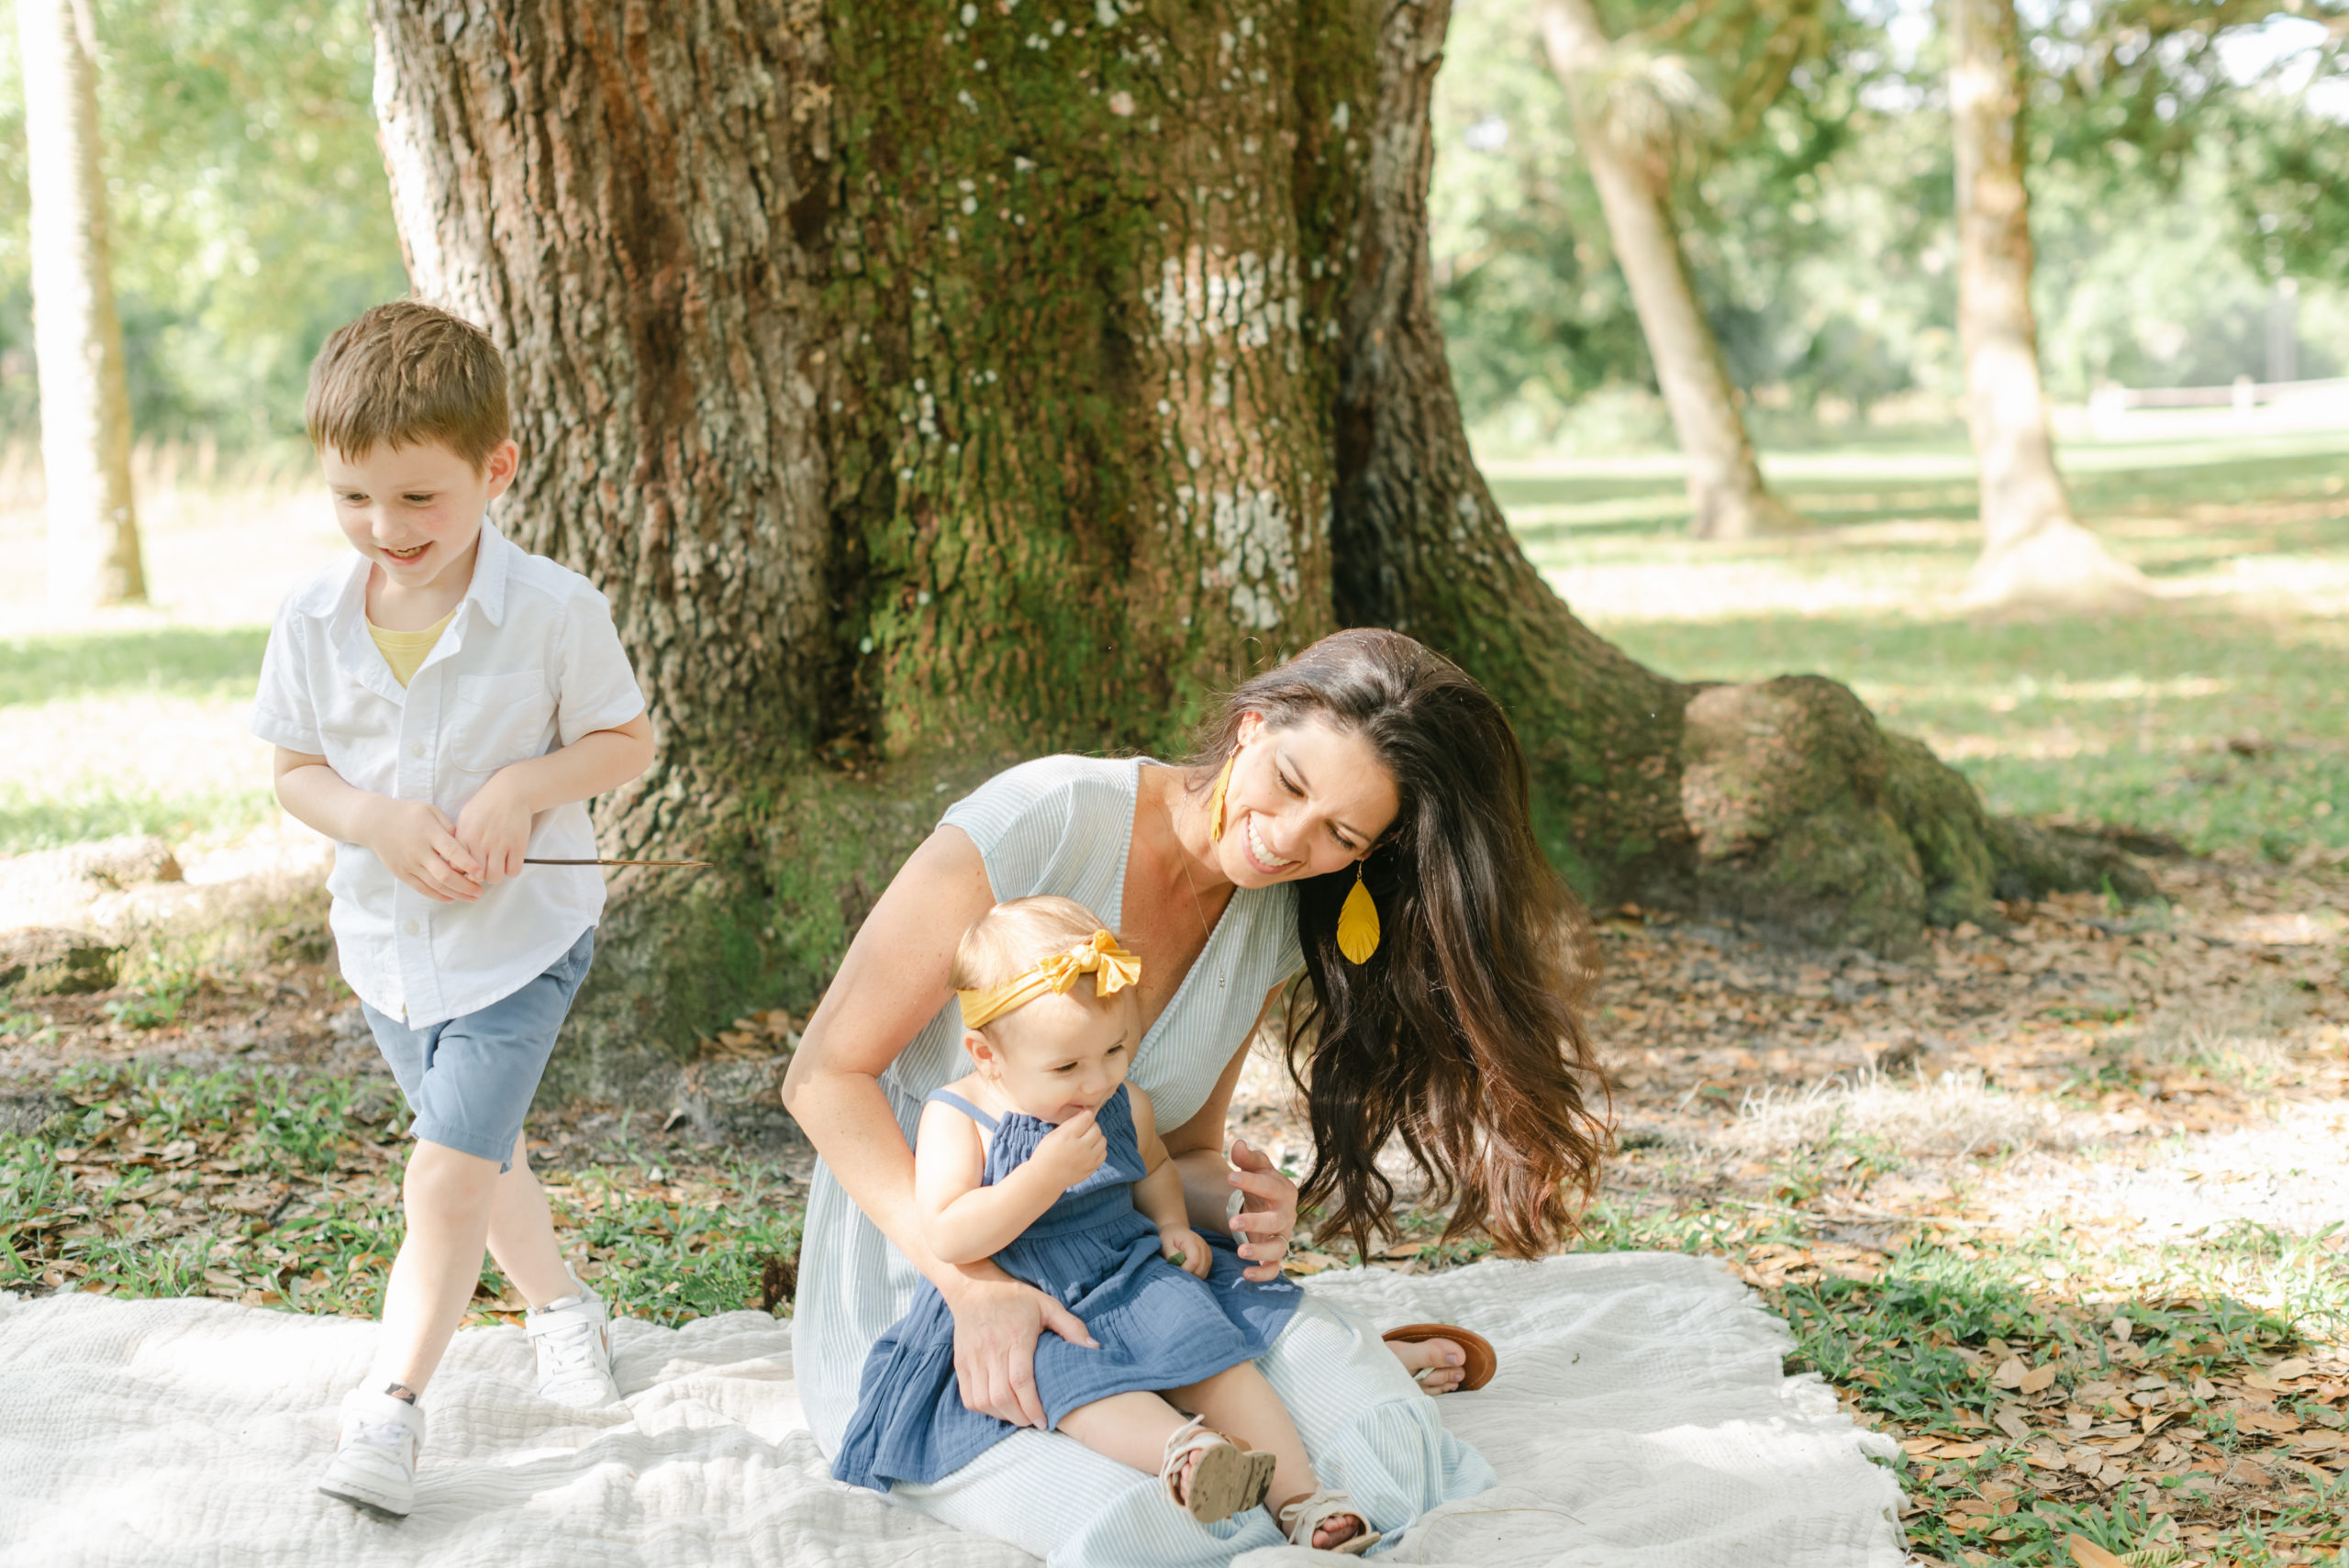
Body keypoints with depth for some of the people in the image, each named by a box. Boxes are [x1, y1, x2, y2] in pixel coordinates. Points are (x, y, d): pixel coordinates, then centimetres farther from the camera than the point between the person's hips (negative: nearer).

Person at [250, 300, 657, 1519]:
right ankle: (559, 1303, 45)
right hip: (386, 941, 5)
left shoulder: (553, 611, -18)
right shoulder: (313, 621, -9)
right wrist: (380, 821, -20)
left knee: (448, 1167, -12)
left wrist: (521, 787, -25)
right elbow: (295, 772, 0)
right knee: (478, 1144, 22)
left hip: (521, 931, -4)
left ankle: (391, 1398, -4)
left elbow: (627, 742, -7)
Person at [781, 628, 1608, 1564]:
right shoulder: (1040, 824, -20)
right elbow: (825, 1075, -17)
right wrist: (974, 1284, -28)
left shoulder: (1281, 926, -1)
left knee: (1385, 1468, -25)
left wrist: (1238, 1205, -16)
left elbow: (1181, 1153, 10)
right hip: (916, 1292, -4)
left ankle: (1355, 1369, 12)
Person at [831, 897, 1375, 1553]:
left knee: (1216, 1352, -20)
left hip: (1130, 1274, 5)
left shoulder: (1125, 1106, 6)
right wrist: (1046, 1175, -28)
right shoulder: (955, 1118, -11)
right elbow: (948, 1238, -23)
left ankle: (1298, 1498, -24)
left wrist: (1172, 1224, 9)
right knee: (1069, 1376, -35)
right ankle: (1179, 1448, -57)